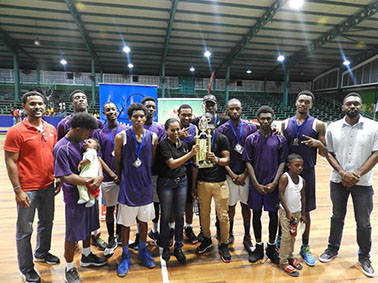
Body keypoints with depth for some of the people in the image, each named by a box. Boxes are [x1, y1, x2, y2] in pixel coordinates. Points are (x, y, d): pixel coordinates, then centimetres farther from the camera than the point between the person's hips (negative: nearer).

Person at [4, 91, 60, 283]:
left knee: (47, 222, 21)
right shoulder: (16, 132, -12)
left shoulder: (51, 129, 4)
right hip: (27, 189, -6)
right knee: (25, 230, 9)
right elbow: (10, 162, -13)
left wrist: (58, 179, 11)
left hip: (48, 186, 6)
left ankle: (42, 253, 44)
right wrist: (18, 191, -15)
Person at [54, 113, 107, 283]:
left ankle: (86, 256, 44)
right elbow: (66, 176, -24)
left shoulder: (82, 142, 4)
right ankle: (69, 268, 27)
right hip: (75, 197, -8)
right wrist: (88, 182, -26)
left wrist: (100, 175, -17)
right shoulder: (62, 148, -20)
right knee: (73, 234, 7)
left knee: (87, 227, 23)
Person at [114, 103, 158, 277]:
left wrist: (147, 177, 8)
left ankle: (142, 250, 37)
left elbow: (152, 160, 7)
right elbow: (117, 162, 0)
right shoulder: (121, 137, -8)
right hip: (128, 185, -2)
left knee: (144, 220, 17)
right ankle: (125, 256, 28)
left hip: (146, 185, 3)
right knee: (125, 222, 9)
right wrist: (120, 180, 4)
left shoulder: (153, 137, -2)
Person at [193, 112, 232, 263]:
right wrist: (193, 185, 8)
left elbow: (227, 160, -5)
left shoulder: (222, 138, -2)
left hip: (219, 182, -2)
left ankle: (224, 245, 17)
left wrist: (216, 159, -27)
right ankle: (207, 239, 32)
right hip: (202, 182, 2)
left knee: (223, 215, 1)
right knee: (204, 213, 12)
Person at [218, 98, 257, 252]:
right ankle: (229, 234, 31)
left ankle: (247, 237, 25)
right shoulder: (222, 129, -1)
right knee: (231, 205, 12)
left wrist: (244, 174, -7)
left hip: (246, 174, 1)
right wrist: (232, 174, -8)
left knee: (245, 205, 10)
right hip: (229, 174, 0)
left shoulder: (250, 127, 1)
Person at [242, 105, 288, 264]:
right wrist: (257, 184, -8)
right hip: (256, 184, 0)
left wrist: (274, 183, -9)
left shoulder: (280, 139, 1)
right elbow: (248, 162, -1)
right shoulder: (251, 139, 0)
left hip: (273, 184, 0)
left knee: (273, 215, 9)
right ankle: (258, 247, 26)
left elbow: (282, 162, 1)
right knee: (256, 214, 9)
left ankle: (271, 247, 27)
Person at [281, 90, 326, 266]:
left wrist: (319, 144, -20)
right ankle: (280, 239, 32)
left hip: (306, 172, -1)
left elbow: (324, 154, 1)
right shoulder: (285, 124, 5)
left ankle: (305, 247, 24)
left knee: (305, 211, 8)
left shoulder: (318, 125, 0)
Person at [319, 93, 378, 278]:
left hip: (363, 183, -1)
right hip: (338, 181, 1)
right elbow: (329, 153, 0)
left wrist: (358, 174, -15)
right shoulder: (333, 128, 0)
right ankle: (333, 249, 34)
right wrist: (343, 173, -12)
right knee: (337, 217, 16)